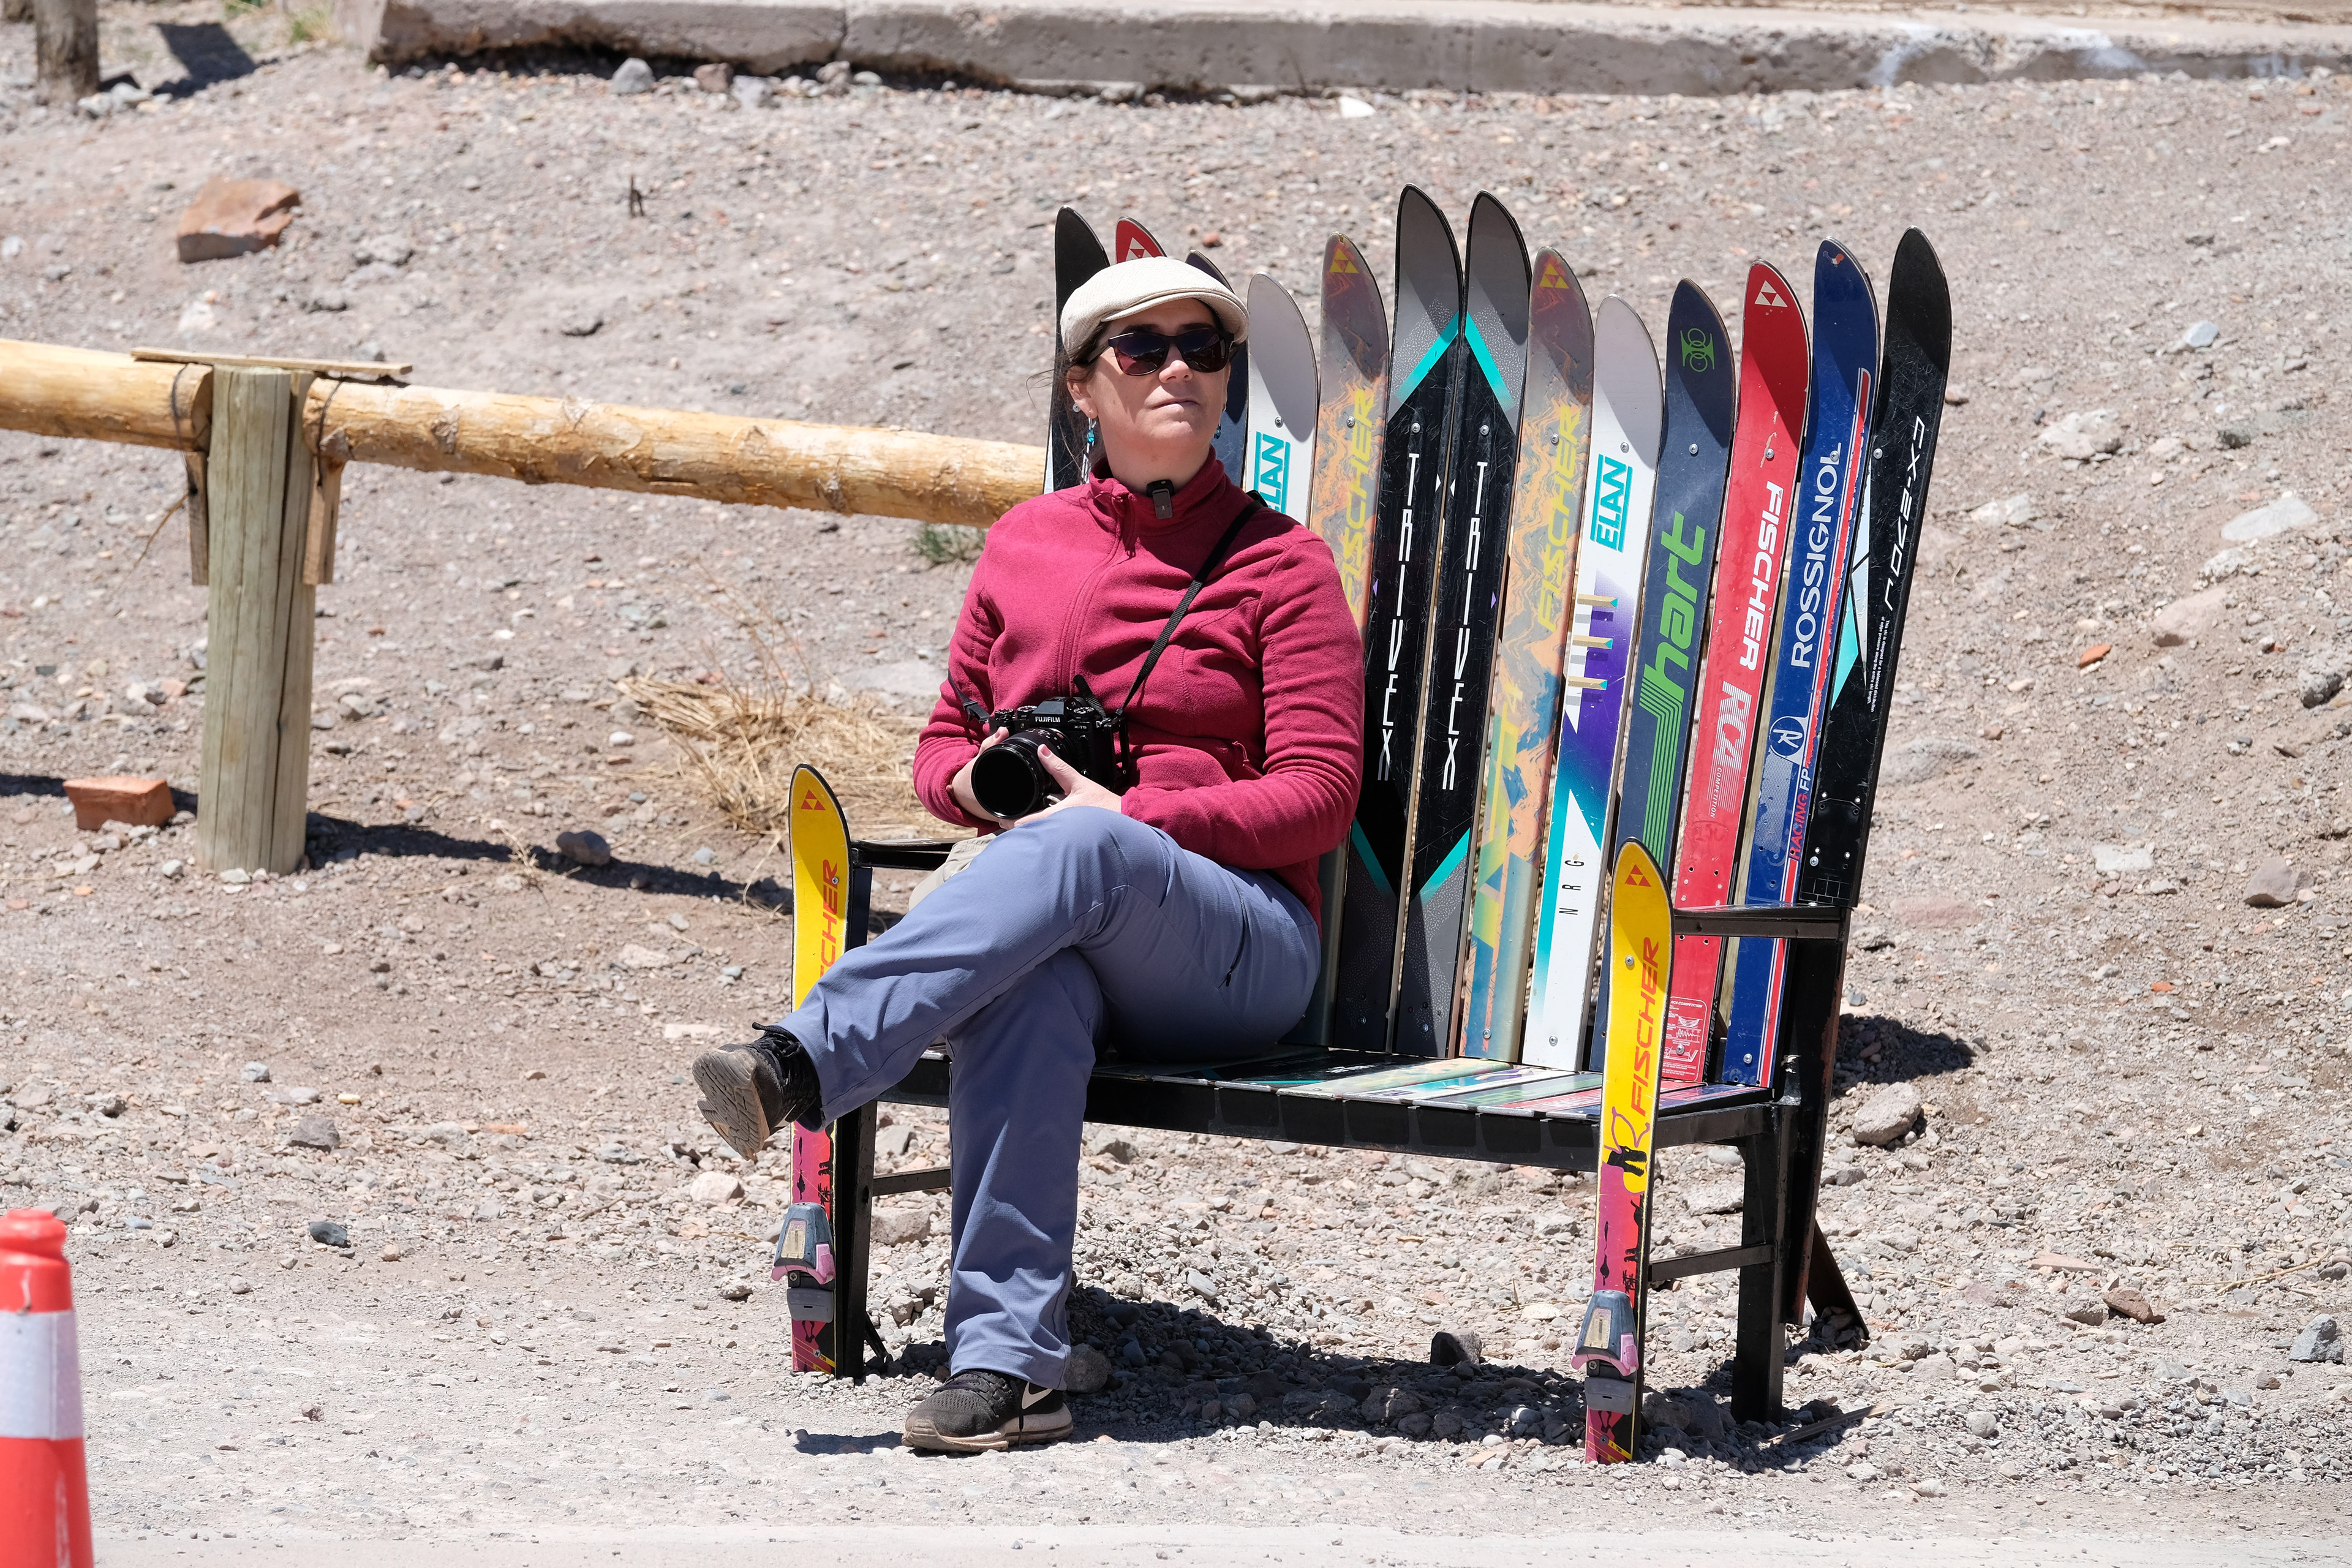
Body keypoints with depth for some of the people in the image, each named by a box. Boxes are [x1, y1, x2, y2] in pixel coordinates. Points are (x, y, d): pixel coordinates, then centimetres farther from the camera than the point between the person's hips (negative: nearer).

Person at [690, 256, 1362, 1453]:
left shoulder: (1280, 566, 7)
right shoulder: (1026, 545, 18)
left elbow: (1317, 796, -1)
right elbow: (942, 746, 24)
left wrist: (1128, 818, -15)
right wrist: (976, 781, -3)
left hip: (1236, 936, -2)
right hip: (1043, 916, 2)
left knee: (1079, 854, -39)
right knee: (1028, 992, -38)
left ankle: (802, 1062, -51)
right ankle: (1005, 1358, -48)